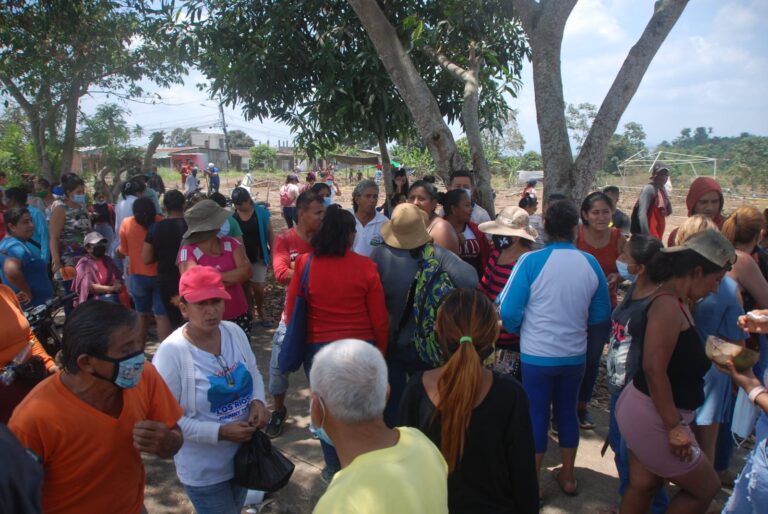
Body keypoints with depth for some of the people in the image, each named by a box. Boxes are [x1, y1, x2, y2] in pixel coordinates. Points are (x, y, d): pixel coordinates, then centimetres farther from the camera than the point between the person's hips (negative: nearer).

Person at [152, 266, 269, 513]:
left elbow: (253, 374, 6)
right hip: (204, 471, -6)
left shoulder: (235, 332, -8)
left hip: (245, 454, 6)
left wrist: (258, 401, -14)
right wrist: (220, 432, -26)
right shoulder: (171, 352, -25)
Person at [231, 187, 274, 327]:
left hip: (258, 256, -2)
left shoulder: (261, 212, -9)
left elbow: (269, 233, -2)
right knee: (246, 287, 11)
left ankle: (260, 311, 26)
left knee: (258, 287, -1)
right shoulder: (232, 216, -5)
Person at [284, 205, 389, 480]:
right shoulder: (365, 267, -12)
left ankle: (335, 468, 30)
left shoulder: (304, 263, -11)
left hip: (318, 347, 0)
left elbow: (291, 310, -3)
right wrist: (382, 350, 8)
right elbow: (379, 318, -7)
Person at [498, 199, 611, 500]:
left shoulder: (531, 261, -18)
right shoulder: (590, 264, -6)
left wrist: (516, 329, 8)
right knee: (567, 412, 19)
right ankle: (568, 476, 35)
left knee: (536, 415, 10)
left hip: (537, 355, -3)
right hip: (575, 354, 3)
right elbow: (602, 315, 4)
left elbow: (508, 310, -14)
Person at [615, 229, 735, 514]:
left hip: (648, 412, 9)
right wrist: (675, 427, -22)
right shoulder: (668, 306, -23)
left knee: (644, 485, 19)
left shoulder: (677, 303, 8)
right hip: (652, 416, -9)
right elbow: (654, 369, -27)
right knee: (706, 488, 9)